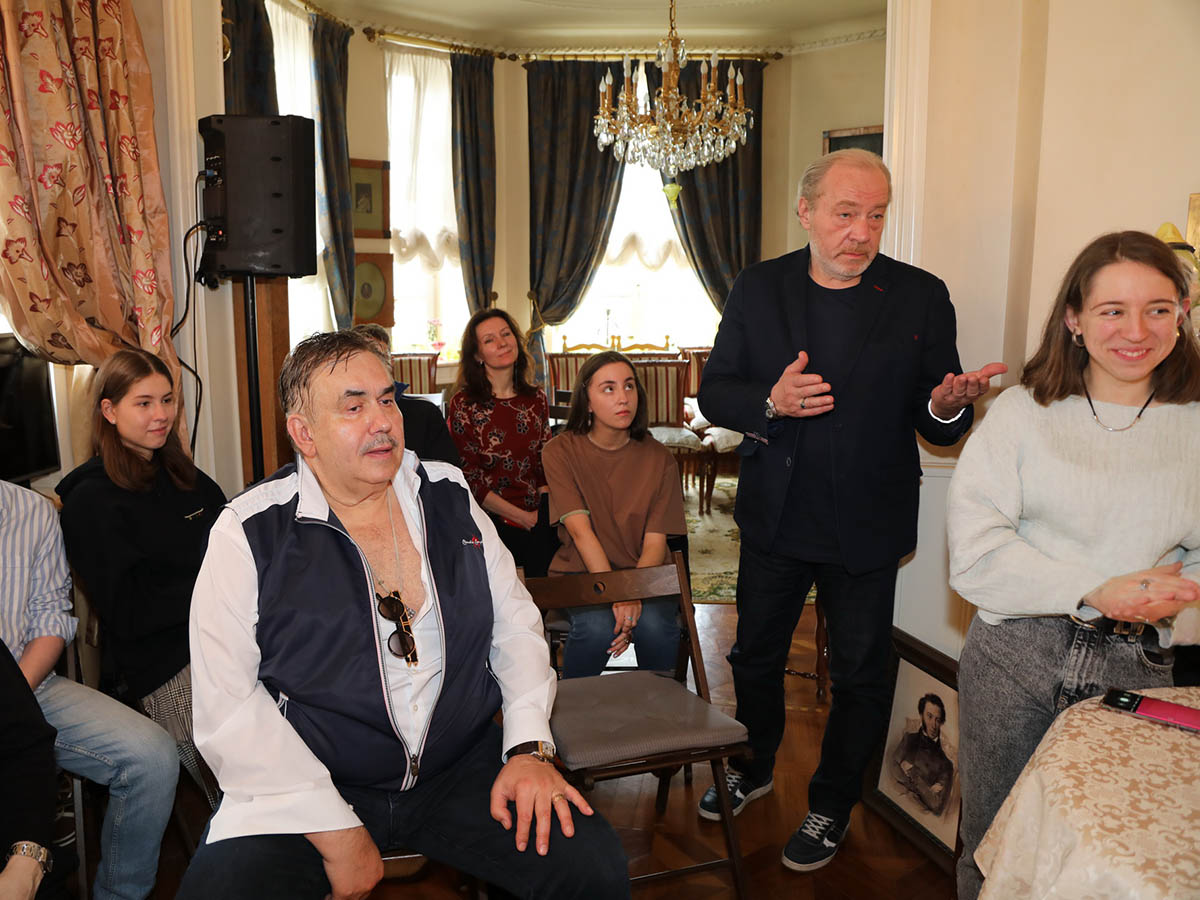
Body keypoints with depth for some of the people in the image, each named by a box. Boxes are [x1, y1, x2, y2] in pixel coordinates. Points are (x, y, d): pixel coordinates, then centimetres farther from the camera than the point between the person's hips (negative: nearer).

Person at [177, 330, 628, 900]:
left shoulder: (449, 497, 5)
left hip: (462, 769, 3)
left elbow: (515, 623, 8)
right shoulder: (251, 533, -7)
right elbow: (226, 704, -11)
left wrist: (529, 747, -6)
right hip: (305, 791, -2)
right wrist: (337, 833, -15)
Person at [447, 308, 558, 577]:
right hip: (492, 520, -3)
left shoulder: (535, 398, 10)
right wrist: (522, 517, -8)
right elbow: (469, 478, -4)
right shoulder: (464, 403, -3)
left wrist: (544, 512, -3)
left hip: (537, 518, 3)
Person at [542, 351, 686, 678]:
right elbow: (581, 531, -15)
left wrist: (634, 595, -27)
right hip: (581, 572, -1)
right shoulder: (560, 452, -4)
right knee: (597, 626, -31)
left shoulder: (658, 458, 0)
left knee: (655, 625, -29)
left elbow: (655, 543, -7)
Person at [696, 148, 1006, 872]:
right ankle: (753, 771, 47)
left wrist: (948, 406, -29)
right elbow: (715, 392, -2)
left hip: (868, 528, -1)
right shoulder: (759, 288, -2)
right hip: (774, 519, 2)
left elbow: (939, 428, -5)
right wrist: (769, 402, -22)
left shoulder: (921, 296, -6)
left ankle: (832, 806, 37)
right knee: (756, 656, 19)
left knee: (861, 676, 13)